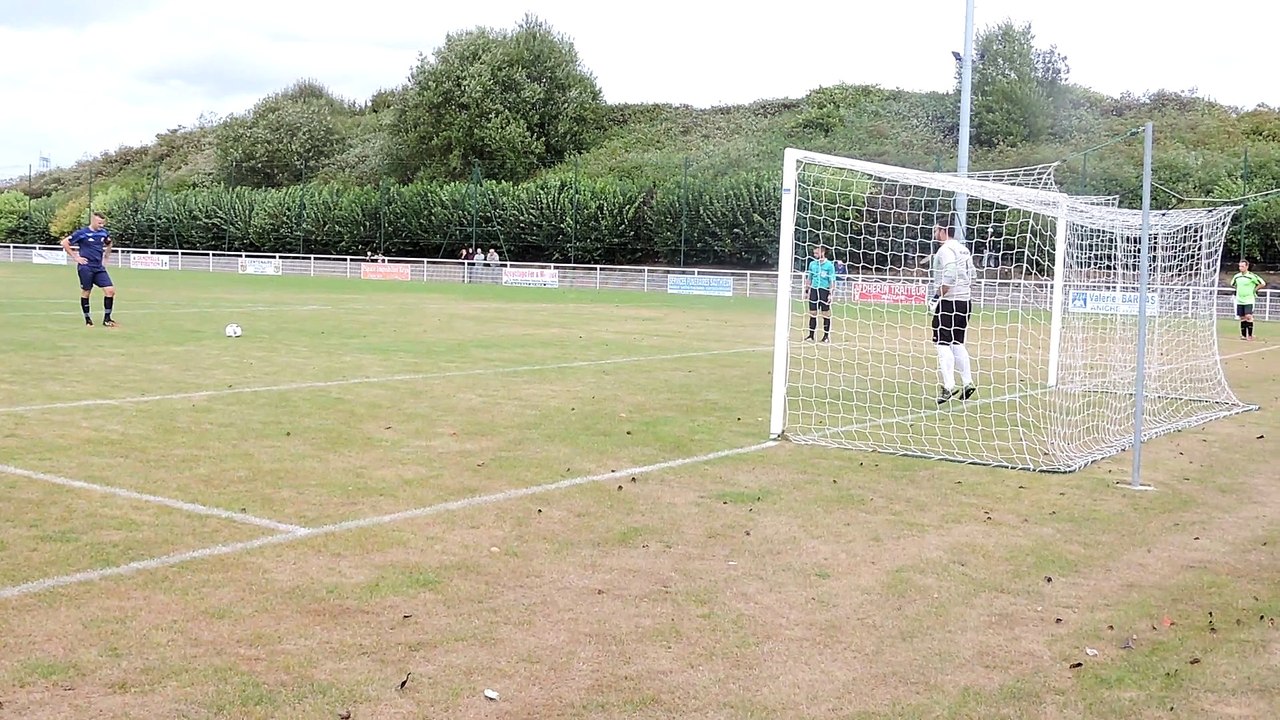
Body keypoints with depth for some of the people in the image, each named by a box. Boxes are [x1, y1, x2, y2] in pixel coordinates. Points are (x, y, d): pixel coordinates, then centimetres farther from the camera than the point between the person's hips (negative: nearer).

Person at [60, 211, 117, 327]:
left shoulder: (104, 233, 7)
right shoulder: (82, 233, -8)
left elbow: (109, 244, 28)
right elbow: (64, 243, -5)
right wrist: (75, 257, -6)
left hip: (99, 268, 5)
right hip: (86, 267, -5)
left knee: (110, 290, -7)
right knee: (86, 292, 2)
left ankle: (106, 319, 1)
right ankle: (87, 320, 14)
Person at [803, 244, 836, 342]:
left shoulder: (829, 265, -5)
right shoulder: (812, 264, 9)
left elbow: (832, 281, -6)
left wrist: (831, 293, -12)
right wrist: (806, 290, 12)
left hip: (824, 291, -4)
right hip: (814, 290, 4)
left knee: (826, 314, 1)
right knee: (812, 313, 4)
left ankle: (826, 336, 8)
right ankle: (811, 335, 10)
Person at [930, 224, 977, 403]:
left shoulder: (945, 250, -12)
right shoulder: (964, 249, 16)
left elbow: (949, 277, -23)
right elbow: (972, 275, 18)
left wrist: (938, 296, -16)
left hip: (949, 301, -9)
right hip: (965, 301, 9)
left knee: (943, 343, -8)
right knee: (957, 343, 16)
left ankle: (949, 387, -14)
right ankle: (967, 383, 14)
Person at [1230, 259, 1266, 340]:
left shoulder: (1252, 276, -11)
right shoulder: (1236, 276, 5)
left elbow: (1263, 283, -5)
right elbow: (1232, 284, 26)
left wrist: (1254, 289, -2)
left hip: (1249, 300, -5)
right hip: (1239, 300, 5)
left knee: (1248, 316, -14)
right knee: (1242, 318, 7)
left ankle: (1250, 335, -4)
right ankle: (1243, 335, 13)